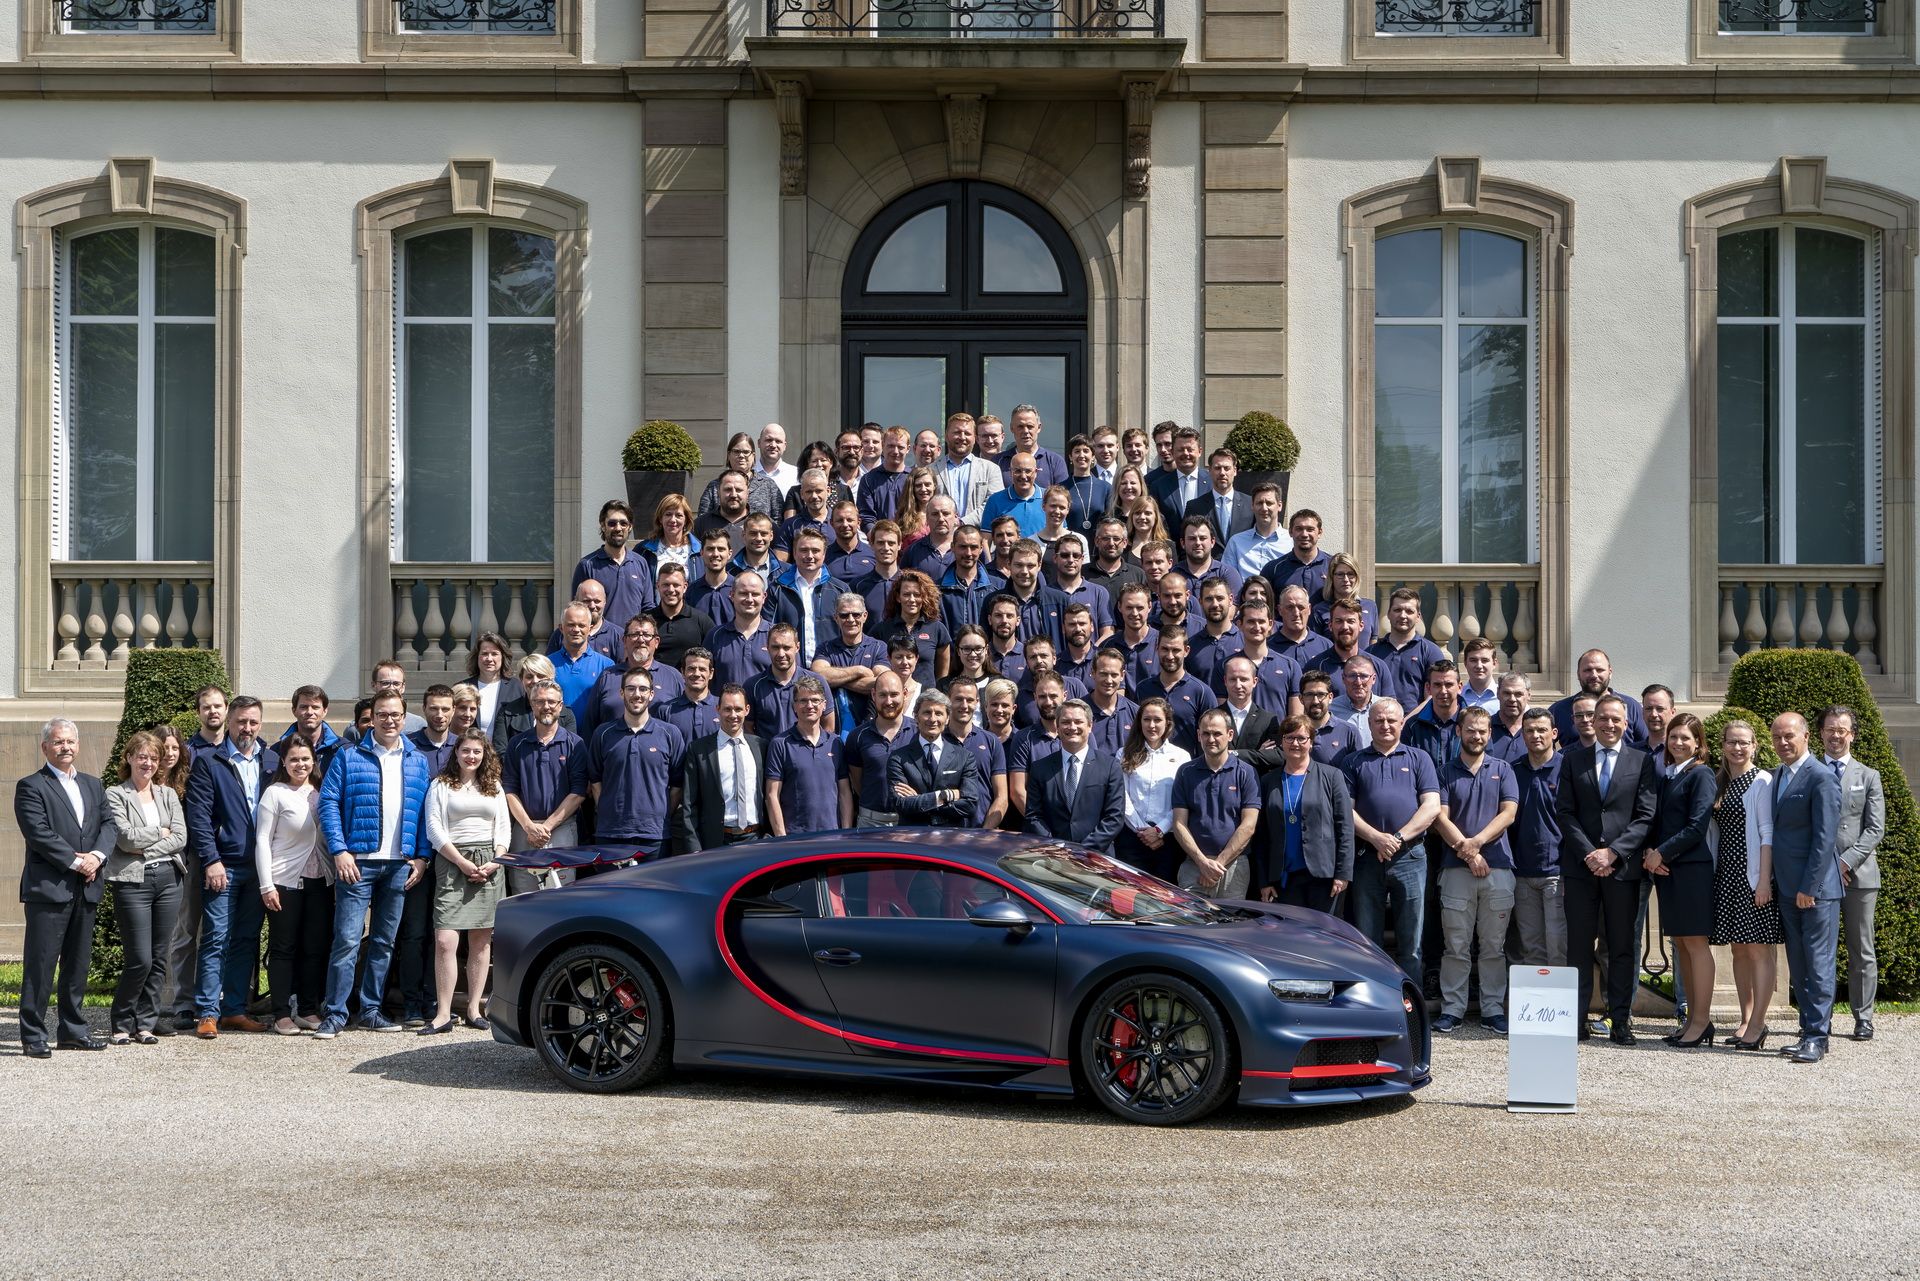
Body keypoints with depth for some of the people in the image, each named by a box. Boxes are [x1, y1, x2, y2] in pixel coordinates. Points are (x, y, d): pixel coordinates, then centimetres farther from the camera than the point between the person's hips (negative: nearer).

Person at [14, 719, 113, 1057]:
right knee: (40, 965, -4)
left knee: (78, 964, 11)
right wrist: (75, 862, -14)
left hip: (86, 889, 6)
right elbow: (39, 834, -12)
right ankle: (33, 1035, 1)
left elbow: (108, 825, 10)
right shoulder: (30, 787, -3)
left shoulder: (93, 785, 18)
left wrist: (97, 856, -8)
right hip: (48, 887, -6)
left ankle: (72, 1029, 19)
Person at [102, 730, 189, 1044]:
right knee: (139, 959, -7)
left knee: (158, 958, 5)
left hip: (168, 878, 4)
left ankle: (145, 1023, 14)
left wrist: (146, 849, -10)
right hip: (132, 881, -4)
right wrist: (161, 833, -2)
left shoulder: (168, 794, 13)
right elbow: (126, 838, -11)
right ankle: (122, 1024, 10)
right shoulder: (116, 795, 1)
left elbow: (180, 838, 1)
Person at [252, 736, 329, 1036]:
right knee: (283, 948, 0)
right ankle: (282, 1014, 4)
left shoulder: (321, 793, 11)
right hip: (284, 881, -4)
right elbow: (262, 841, -4)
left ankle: (309, 1010, 13)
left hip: (320, 880, 4)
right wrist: (266, 885, -10)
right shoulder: (275, 794, -2)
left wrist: (337, 876, 6)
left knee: (317, 947, 4)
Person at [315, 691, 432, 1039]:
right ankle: (335, 1014, -4)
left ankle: (371, 1010, 17)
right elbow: (329, 802, -3)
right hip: (358, 861, -4)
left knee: (384, 942, 9)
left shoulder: (417, 761, 12)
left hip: (400, 865, 4)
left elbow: (424, 811, 12)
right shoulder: (349, 756, 2)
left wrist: (421, 856, 3)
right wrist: (339, 851, -12)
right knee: (347, 940, -8)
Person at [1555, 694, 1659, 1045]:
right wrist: (1588, 853, -8)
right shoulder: (1574, 760, 10)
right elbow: (1566, 813, 4)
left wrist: (1612, 852, -11)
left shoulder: (1642, 762, 5)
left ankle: (1621, 1020, 7)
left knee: (1622, 947, 3)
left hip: (1623, 867, -1)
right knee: (1579, 946, 2)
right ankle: (1577, 1018, 5)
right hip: (1580, 865, 1)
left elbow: (1645, 818, -1)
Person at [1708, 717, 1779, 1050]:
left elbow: (1767, 832, -11)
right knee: (1739, 948, 10)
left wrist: (1764, 879, -17)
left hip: (1753, 874, -7)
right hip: (1727, 875, 7)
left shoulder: (1762, 781, -6)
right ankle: (1746, 1021, 16)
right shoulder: (1721, 784, 14)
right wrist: (1714, 877, 9)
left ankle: (1758, 1024, -3)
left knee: (1760, 947, -5)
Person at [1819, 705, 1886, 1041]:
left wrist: (1847, 861, -11)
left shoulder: (1868, 777, 10)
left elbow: (1875, 829, 2)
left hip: (1859, 874, 0)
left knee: (1861, 952, 3)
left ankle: (1863, 1019, 8)